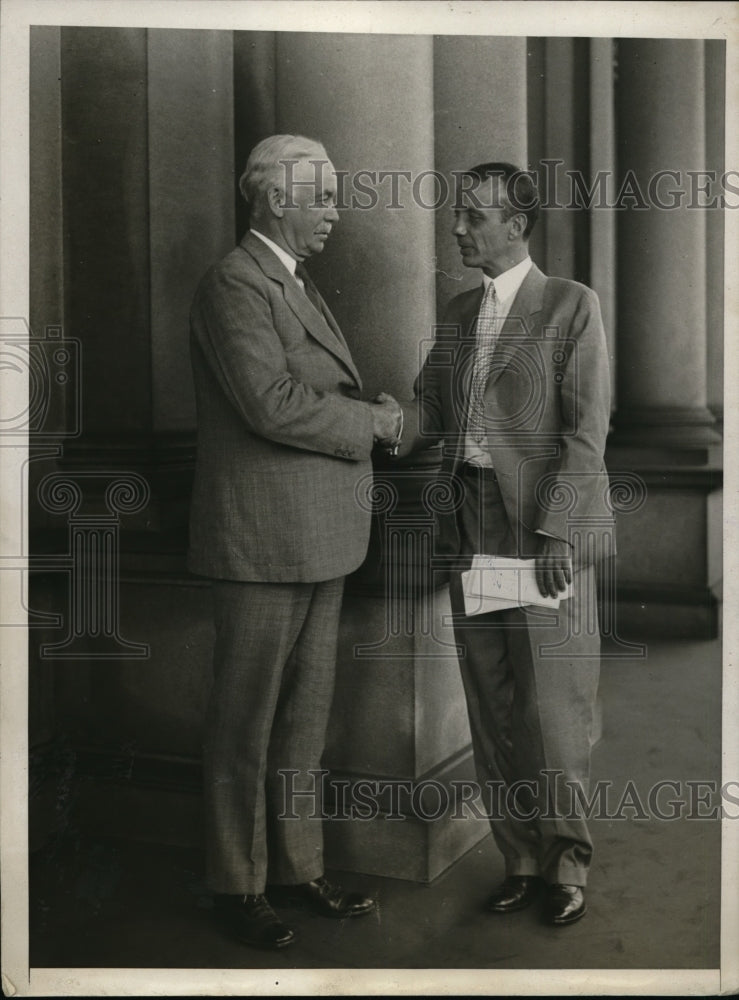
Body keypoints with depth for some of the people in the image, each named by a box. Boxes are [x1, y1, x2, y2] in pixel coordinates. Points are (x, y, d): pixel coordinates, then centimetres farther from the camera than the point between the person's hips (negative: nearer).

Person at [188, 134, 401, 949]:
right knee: (245, 719, 4)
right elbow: (272, 403, -25)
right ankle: (236, 884, 19)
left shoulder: (296, 285, 17)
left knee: (305, 712, 15)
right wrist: (369, 421, -12)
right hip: (262, 540, -9)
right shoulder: (234, 286, -13)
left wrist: (368, 419, 2)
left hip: (318, 540, 9)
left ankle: (297, 864, 28)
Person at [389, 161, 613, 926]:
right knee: (491, 709, 9)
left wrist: (555, 531, -15)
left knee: (552, 707, 0)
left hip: (547, 527, -5)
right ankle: (520, 858, 24)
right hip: (471, 530, 5)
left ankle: (565, 862, 19)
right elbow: (430, 407, 13)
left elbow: (586, 429, -8)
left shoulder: (572, 306, -2)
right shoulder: (457, 314, 16)